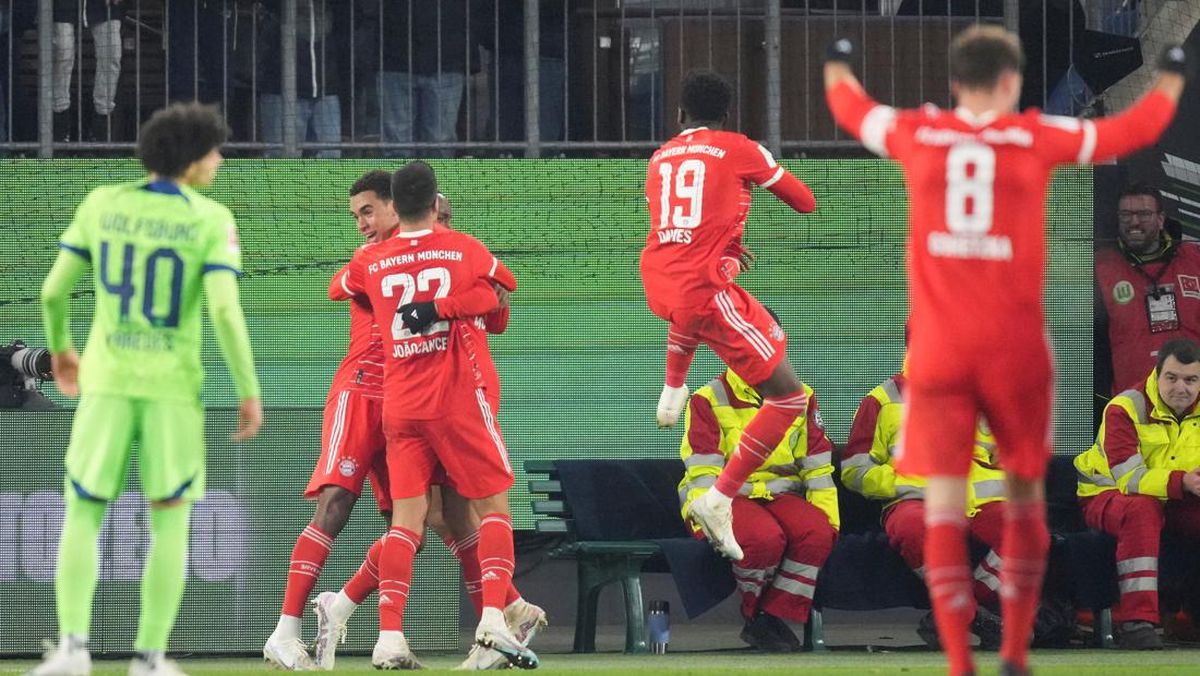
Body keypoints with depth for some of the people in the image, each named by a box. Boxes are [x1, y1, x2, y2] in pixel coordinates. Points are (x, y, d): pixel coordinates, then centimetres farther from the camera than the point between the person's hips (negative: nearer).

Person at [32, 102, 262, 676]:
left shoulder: (102, 204, 0)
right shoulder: (210, 220, -9)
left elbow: (53, 291, 2)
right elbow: (225, 311, -18)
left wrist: (59, 349, 22)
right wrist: (249, 392, -8)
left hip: (107, 381, 2)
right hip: (173, 387, -1)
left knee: (82, 519, 10)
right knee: (170, 523, 13)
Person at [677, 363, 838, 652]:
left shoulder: (801, 397, 12)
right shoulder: (708, 400, 0)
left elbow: (817, 466, 10)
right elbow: (703, 470, -9)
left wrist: (829, 518, -2)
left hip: (780, 496, 4)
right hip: (729, 496, -4)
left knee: (819, 533, -30)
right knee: (765, 538, -37)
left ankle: (772, 618, -21)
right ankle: (754, 613, -11)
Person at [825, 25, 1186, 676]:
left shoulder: (916, 134, 4)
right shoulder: (1036, 138, 0)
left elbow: (850, 108, 25)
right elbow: (1132, 130, 14)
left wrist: (836, 66, 49)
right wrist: (1170, 79, 35)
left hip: (937, 348, 1)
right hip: (1015, 347, -1)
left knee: (944, 506, -3)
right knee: (1025, 496, 16)